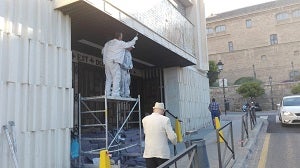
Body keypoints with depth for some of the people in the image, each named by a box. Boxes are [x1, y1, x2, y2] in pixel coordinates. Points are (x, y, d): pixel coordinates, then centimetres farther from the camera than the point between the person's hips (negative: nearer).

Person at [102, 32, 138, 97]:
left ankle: (107, 94, 5)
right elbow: (129, 44, 10)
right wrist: (134, 39, 26)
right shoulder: (120, 43, -1)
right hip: (114, 62, -7)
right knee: (116, 78, -9)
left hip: (106, 63, 8)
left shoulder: (107, 43, 19)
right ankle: (115, 94, -16)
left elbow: (103, 51, 27)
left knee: (108, 79, 8)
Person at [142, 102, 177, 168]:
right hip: (162, 153, -3)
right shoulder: (165, 120, -10)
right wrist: (175, 142, 11)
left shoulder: (145, 120, 1)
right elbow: (172, 136, -9)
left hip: (148, 153, 3)